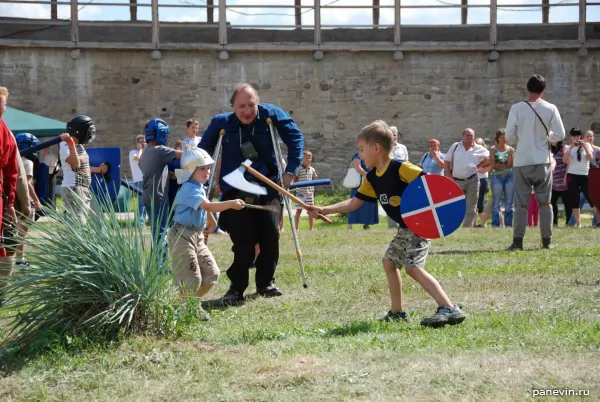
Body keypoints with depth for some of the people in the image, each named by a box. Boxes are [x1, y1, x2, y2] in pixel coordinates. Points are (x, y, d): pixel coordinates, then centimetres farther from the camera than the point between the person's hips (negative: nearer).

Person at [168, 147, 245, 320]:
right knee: (191, 279, -9)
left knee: (212, 273, 9)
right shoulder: (189, 189, -20)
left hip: (197, 236, 10)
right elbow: (208, 206, -34)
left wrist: (212, 221, 45)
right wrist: (231, 204, -39)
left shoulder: (200, 188, 12)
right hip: (182, 236, -10)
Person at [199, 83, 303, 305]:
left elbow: (295, 138, 2)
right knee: (243, 243, -9)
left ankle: (266, 282, 9)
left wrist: (291, 171, -3)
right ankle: (236, 288, 4)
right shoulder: (221, 123, -3)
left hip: (268, 188, 1)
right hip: (236, 193, -1)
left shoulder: (271, 115, -4)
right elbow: (202, 152, 9)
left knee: (270, 234, -9)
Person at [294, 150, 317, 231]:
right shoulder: (298, 169, -6)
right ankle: (296, 228, 2)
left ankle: (311, 228, 17)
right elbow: (294, 180, -3)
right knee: (298, 210, -2)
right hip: (300, 192, -4)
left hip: (310, 192, 4)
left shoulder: (312, 170, 8)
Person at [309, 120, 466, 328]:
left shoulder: (400, 168, -21)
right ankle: (398, 312, 27)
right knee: (389, 262, 17)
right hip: (405, 227, 10)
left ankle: (449, 309, -28)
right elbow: (353, 203, 12)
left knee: (413, 267, -22)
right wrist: (324, 210, 6)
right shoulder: (372, 178, 6)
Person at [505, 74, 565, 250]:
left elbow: (509, 136, -6)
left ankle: (517, 240, -1)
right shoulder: (550, 109, -4)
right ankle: (547, 240, 8)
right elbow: (560, 135, -2)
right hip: (543, 160, 0)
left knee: (521, 203, 3)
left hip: (522, 161, 0)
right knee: (545, 201, 9)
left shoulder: (516, 108, -6)